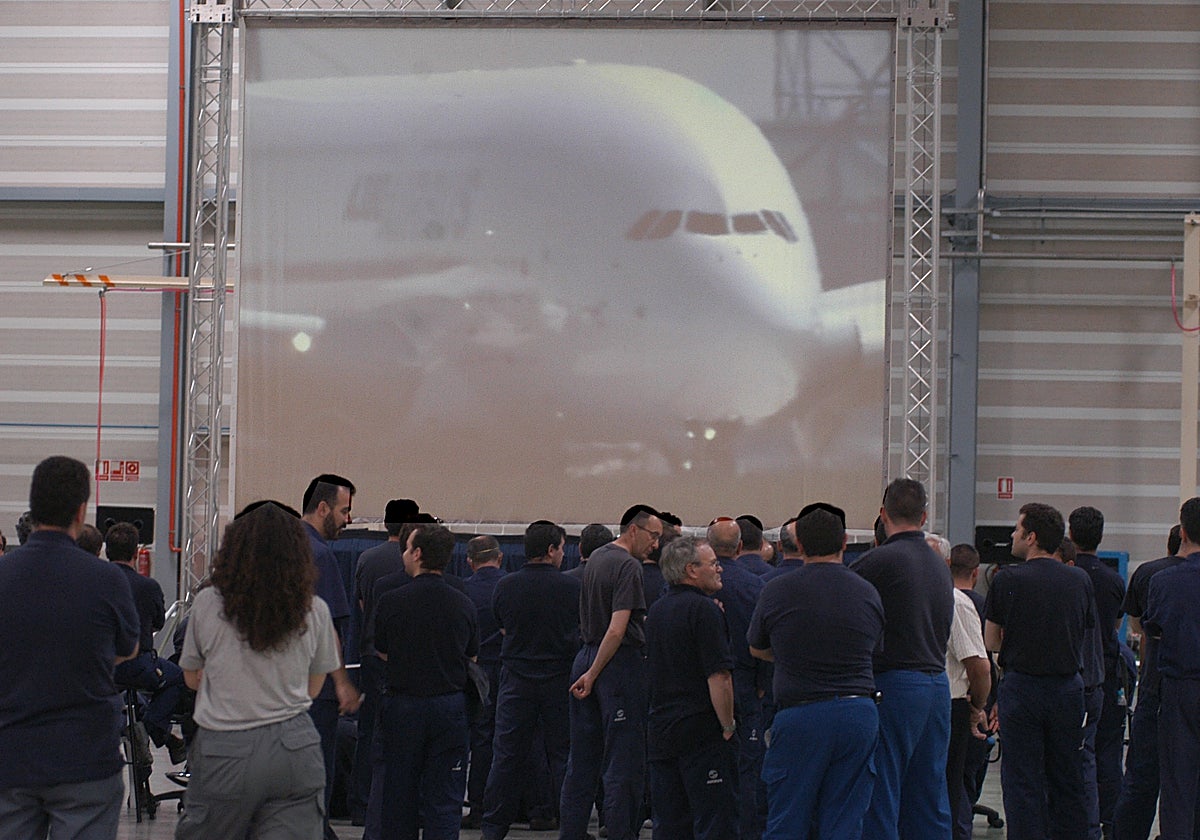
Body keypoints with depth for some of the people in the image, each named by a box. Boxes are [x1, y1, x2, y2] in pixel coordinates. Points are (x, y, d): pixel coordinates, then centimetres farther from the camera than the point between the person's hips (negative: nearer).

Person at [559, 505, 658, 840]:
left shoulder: (596, 558, 14)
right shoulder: (628, 566, -14)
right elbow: (617, 629, -20)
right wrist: (593, 674, -16)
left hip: (587, 657, 9)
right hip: (619, 662, -9)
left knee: (582, 760, 12)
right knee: (625, 762, -4)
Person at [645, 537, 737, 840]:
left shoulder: (656, 610, 15)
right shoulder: (704, 609, -12)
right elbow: (719, 676, -18)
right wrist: (728, 725, -10)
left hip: (659, 730, 8)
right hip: (702, 731, -8)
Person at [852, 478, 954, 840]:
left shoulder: (881, 560, -11)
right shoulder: (940, 566, 13)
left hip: (894, 684, -7)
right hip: (938, 682, 8)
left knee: (880, 800, -3)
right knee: (930, 800, 12)